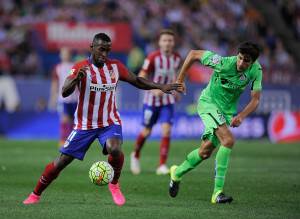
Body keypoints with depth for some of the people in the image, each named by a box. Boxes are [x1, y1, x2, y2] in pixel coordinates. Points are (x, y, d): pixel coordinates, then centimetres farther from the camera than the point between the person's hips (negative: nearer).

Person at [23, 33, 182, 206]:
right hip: (85, 125, -1)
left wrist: (161, 87, 3)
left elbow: (137, 81, 13)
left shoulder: (115, 66, -1)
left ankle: (114, 185, -3)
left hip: (110, 123, 1)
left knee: (115, 149, -30)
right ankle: (36, 195, 18)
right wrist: (77, 78, -44)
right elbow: (65, 93, -25)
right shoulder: (81, 67, -13)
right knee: (61, 162, -1)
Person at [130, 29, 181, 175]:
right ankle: (136, 155, 37)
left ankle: (162, 166, -9)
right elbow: (141, 78, -16)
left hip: (168, 101, 3)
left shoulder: (177, 58, -1)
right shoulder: (153, 58, -15)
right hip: (152, 100, -3)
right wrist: (153, 89, -29)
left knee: (166, 131, -13)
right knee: (146, 132, 8)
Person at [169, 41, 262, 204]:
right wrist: (180, 80, -8)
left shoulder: (256, 70, -14)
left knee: (205, 152, 10)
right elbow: (194, 54, -14)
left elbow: (255, 99, -11)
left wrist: (241, 116, -28)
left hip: (228, 111, 6)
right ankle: (218, 192, -24)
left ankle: (177, 173, 38)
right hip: (208, 103, -6)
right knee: (228, 140, -26)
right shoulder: (223, 63, -26)